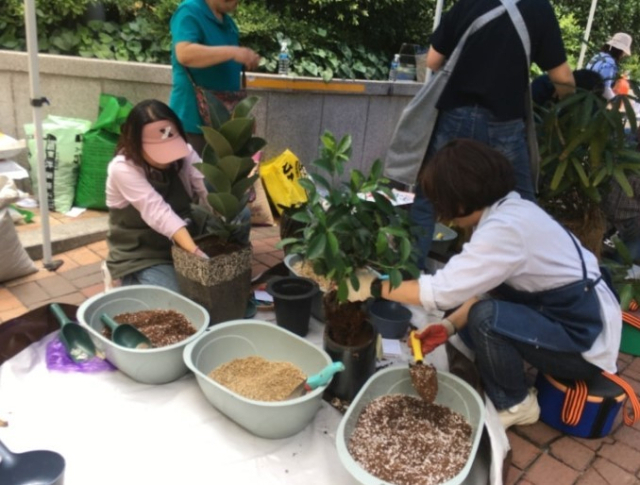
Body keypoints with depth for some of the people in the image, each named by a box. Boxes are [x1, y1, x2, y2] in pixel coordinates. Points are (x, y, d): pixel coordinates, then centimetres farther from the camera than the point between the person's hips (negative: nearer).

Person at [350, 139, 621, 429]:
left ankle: (515, 405, 0)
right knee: (465, 303, 2)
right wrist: (450, 325, -7)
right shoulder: (510, 210, 0)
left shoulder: (505, 229, -28)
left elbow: (441, 290, -30)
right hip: (565, 316, 9)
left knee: (486, 318, -26)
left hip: (585, 341, -8)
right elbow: (485, 287, 4)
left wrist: (373, 286, -19)